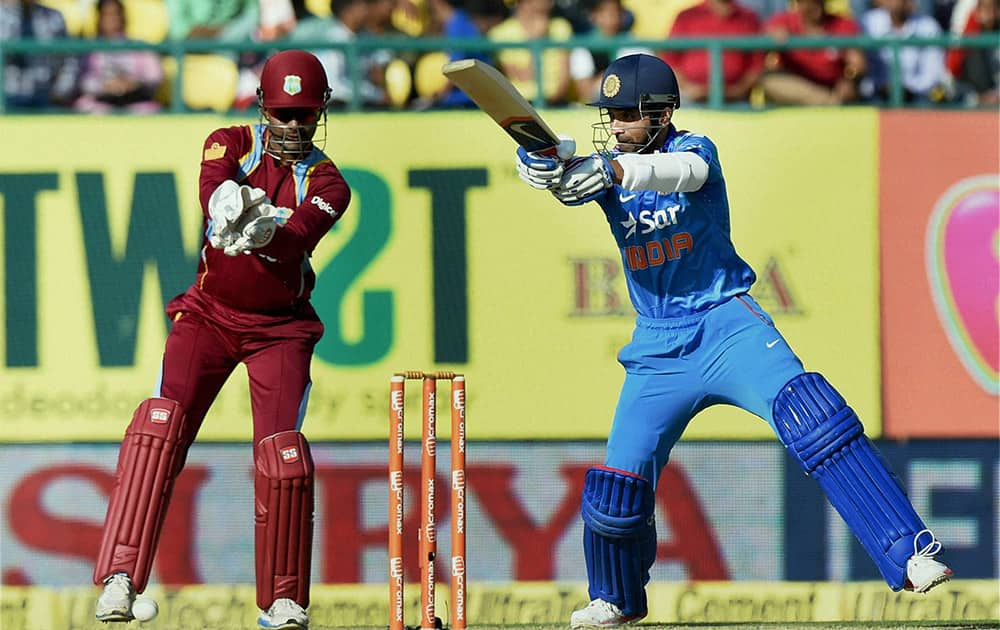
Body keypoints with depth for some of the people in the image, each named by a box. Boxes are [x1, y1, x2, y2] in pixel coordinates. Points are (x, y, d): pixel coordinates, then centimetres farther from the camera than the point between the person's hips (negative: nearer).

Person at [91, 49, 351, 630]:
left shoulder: (327, 184, -6)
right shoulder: (231, 144, -2)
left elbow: (296, 240, -28)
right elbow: (214, 187, -25)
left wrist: (264, 232, -51)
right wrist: (228, 204, -50)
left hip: (280, 328, 0)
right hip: (209, 315, 0)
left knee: (283, 448, -15)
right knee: (162, 421, -21)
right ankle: (120, 578, -27)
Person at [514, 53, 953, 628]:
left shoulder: (695, 150, -5)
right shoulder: (605, 168, 6)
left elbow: (685, 171, -30)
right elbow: (567, 178, -15)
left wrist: (613, 171, -49)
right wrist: (543, 162, -41)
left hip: (726, 323, -4)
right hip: (659, 349, 4)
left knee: (806, 409, -28)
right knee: (618, 483, 0)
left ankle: (909, 554, -34)